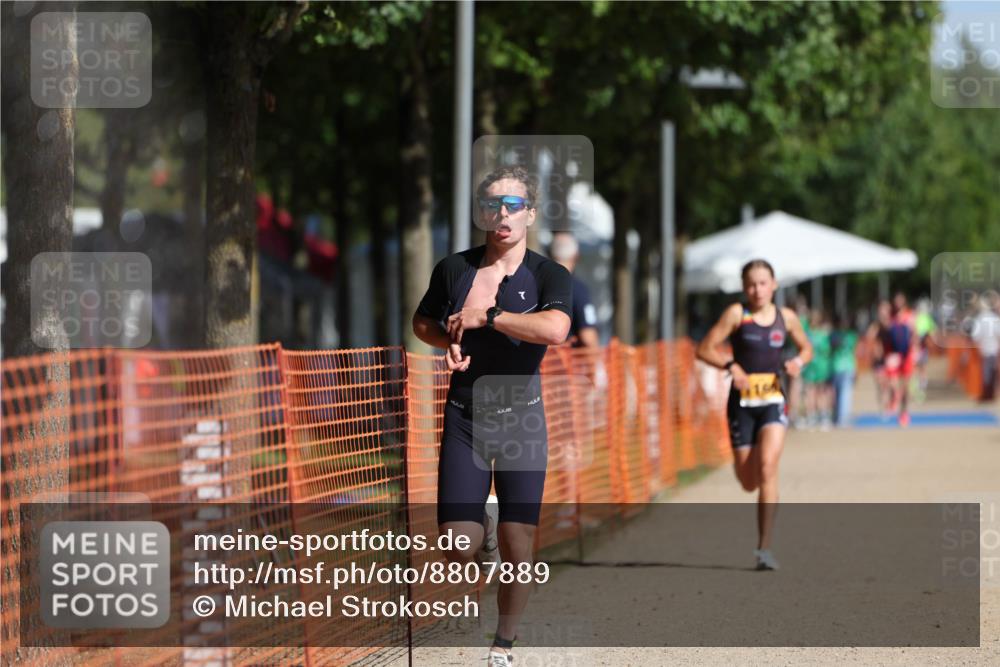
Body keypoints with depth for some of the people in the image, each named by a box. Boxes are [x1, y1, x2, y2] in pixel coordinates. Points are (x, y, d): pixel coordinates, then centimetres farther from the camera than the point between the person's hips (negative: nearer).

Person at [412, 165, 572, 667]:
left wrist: (485, 315, -23)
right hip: (465, 418, 2)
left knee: (517, 550, -2)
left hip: (521, 420, -2)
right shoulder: (453, 268, 1)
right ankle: (483, 525, 30)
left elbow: (555, 329, -30)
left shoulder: (547, 276, -8)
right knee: (458, 551, -6)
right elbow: (422, 322, 19)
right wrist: (449, 342, -3)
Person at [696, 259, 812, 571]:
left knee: (767, 466, -20)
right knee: (748, 481, 4)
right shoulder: (737, 314, -2)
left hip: (773, 401, 0)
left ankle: (765, 547, -18)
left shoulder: (786, 317, 5)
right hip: (742, 401, 0)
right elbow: (705, 349, -5)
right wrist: (731, 365, -21)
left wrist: (798, 361, -2)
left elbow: (807, 348, 21)